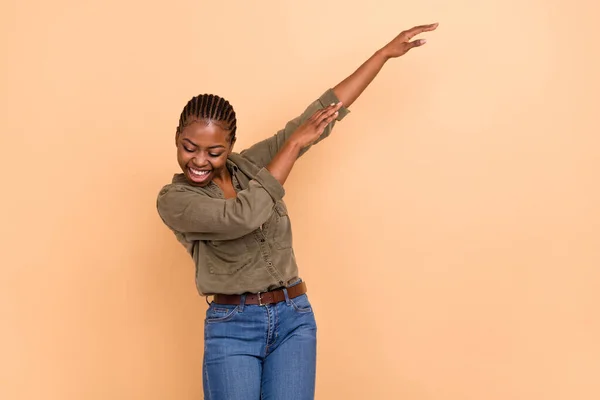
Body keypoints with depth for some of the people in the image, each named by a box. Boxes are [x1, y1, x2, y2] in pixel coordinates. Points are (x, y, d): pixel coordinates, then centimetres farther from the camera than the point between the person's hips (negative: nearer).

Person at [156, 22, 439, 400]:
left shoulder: (252, 163, 4)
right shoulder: (173, 200, -7)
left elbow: (323, 112, 6)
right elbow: (243, 216, -23)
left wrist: (386, 52, 6)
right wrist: (293, 145, -16)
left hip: (294, 319, 3)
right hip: (232, 327, -3)